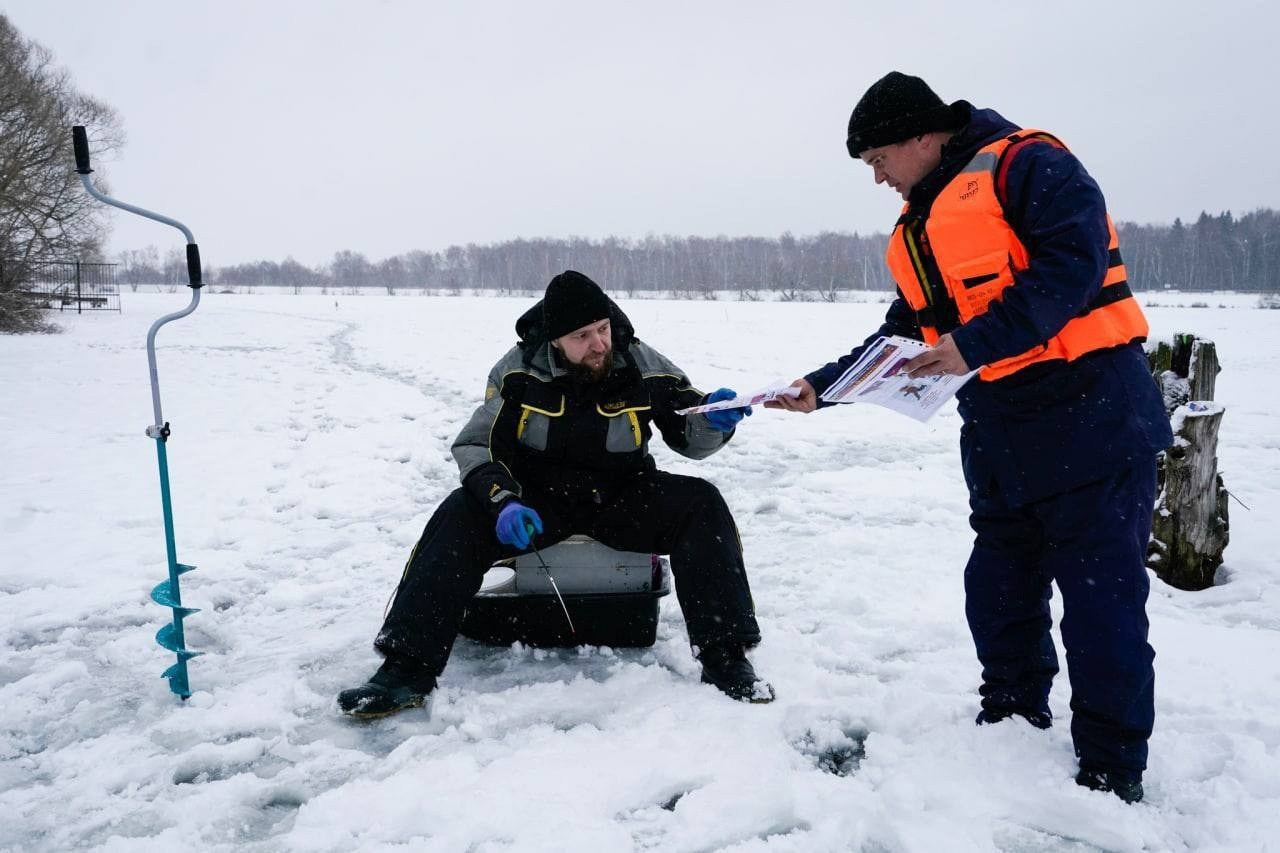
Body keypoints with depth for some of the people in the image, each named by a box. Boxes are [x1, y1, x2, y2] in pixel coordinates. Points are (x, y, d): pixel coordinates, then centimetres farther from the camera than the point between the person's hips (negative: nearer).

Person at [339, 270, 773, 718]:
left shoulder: (646, 368, -9)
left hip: (623, 497, 0)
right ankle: (407, 668, -24)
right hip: (537, 497, 0)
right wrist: (503, 501, -26)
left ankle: (724, 657, -23)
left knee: (701, 505, -26)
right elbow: (474, 444, -7)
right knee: (460, 517, -26)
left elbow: (691, 438, 1)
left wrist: (714, 420, -24)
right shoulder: (519, 370, -10)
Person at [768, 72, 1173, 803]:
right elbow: (903, 337, 19)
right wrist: (822, 386, 12)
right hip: (1002, 438, 8)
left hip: (1090, 420, -8)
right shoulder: (919, 231, 16)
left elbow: (1074, 260, -22)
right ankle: (1013, 723, 31)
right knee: (998, 592, 14)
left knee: (1101, 600, -1)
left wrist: (977, 343, -24)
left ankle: (1113, 771, 13)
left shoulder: (1023, 165, -8)